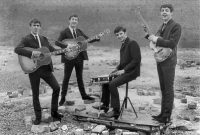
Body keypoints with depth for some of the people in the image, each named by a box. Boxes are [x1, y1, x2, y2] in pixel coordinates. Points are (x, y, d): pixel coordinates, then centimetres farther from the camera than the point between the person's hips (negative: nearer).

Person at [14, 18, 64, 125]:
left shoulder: (44, 39, 14)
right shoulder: (26, 39, -4)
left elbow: (52, 50, 15)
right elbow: (17, 49, -19)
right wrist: (31, 53, -30)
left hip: (46, 68, 5)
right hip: (33, 69, -4)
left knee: (56, 88, -1)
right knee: (35, 94, 4)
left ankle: (54, 112, 15)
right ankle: (38, 117, 20)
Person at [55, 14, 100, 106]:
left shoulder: (79, 31, 11)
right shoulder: (64, 32, -6)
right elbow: (57, 42, -18)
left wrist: (96, 38, -9)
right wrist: (67, 47, -30)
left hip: (79, 57, 5)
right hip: (69, 58, -5)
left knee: (80, 77, 15)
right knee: (66, 78, 2)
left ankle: (83, 95, 25)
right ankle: (63, 97, 12)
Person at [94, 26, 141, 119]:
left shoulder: (132, 43, -13)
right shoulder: (123, 45, 16)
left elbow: (137, 60, -21)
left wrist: (124, 70, -22)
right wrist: (117, 69, 7)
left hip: (131, 72, -10)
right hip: (124, 71, 10)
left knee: (112, 84, -25)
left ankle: (116, 111, -17)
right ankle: (105, 105, 20)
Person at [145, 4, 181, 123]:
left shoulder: (176, 26, -9)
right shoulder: (162, 26, 16)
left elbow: (172, 43, -20)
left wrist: (157, 40, -20)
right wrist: (149, 34, 7)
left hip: (168, 61, -8)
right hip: (160, 61, 8)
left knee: (168, 89, -1)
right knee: (163, 88, 14)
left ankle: (167, 117, 7)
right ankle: (163, 113, 23)